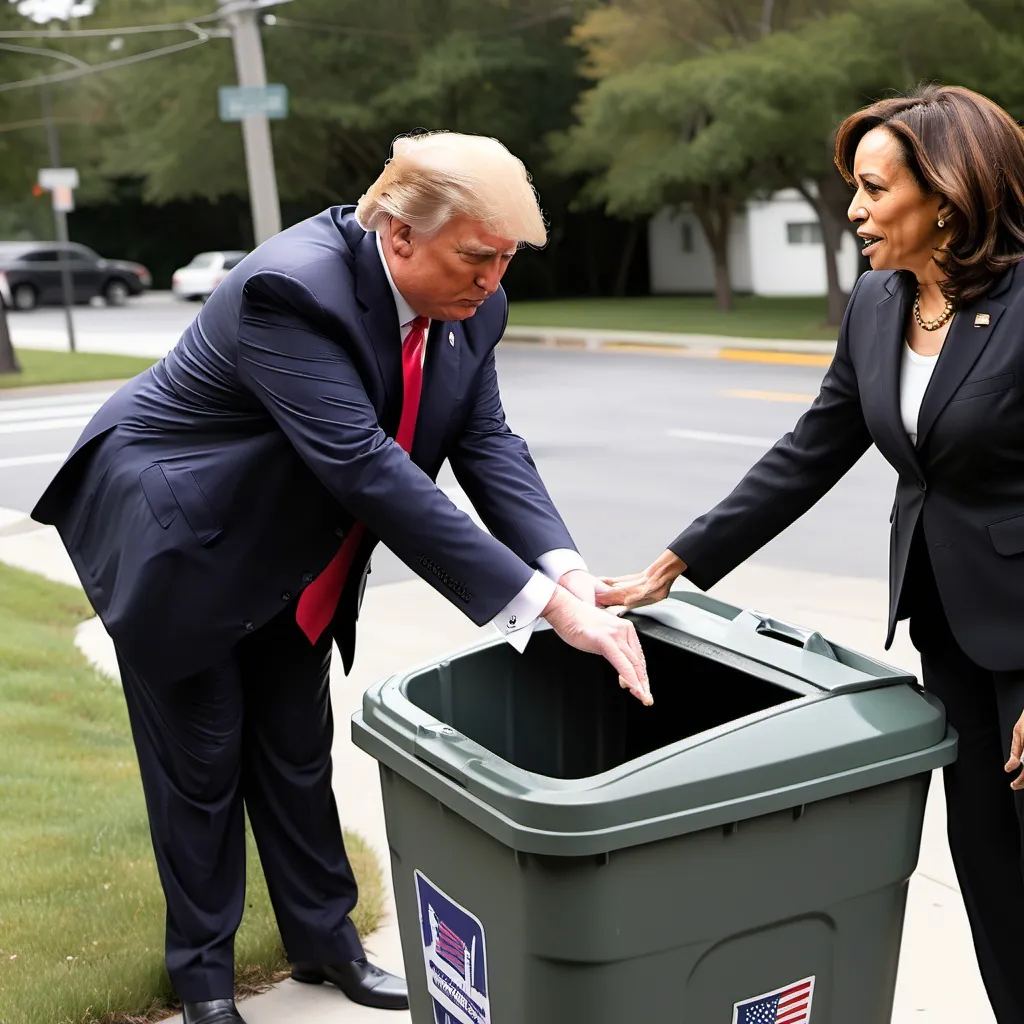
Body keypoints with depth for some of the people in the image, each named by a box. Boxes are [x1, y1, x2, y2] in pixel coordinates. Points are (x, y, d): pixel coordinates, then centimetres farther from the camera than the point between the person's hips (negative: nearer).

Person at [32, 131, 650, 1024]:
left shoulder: (467, 306, -12)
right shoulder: (294, 288, -36)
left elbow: (486, 443, -13)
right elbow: (368, 470, -43)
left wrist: (568, 571, -30)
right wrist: (539, 602, -44)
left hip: (290, 553, 6)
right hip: (175, 539, -6)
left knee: (297, 750, 16)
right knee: (200, 758, 6)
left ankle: (325, 940, 33)